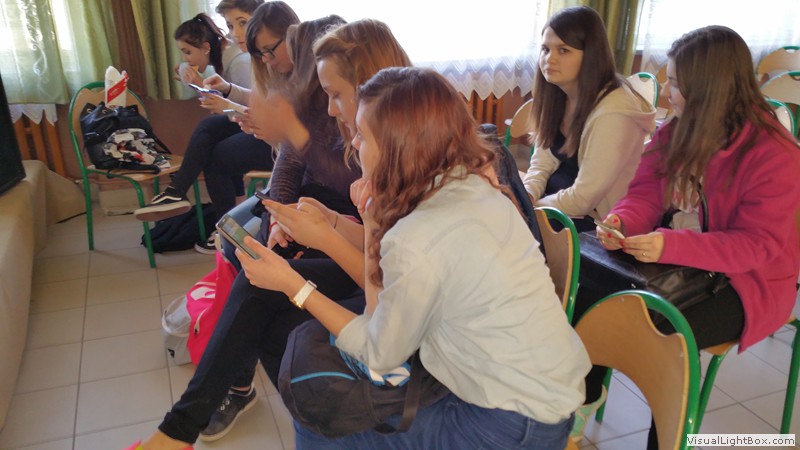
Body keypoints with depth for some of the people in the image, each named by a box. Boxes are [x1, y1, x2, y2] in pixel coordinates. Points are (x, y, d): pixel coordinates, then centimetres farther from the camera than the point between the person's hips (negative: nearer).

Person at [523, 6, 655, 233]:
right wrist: (525, 198, -17)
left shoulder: (613, 113, -27)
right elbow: (542, 164, 1)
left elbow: (583, 199, -25)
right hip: (556, 198, 7)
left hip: (592, 224, -7)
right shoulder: (557, 94, -1)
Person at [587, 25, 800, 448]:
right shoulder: (675, 132, -2)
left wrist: (671, 246, -38)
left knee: (670, 336, -29)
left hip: (748, 281, -6)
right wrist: (620, 222, -25)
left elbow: (758, 246, -24)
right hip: (678, 263, 6)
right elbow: (645, 194, -1)